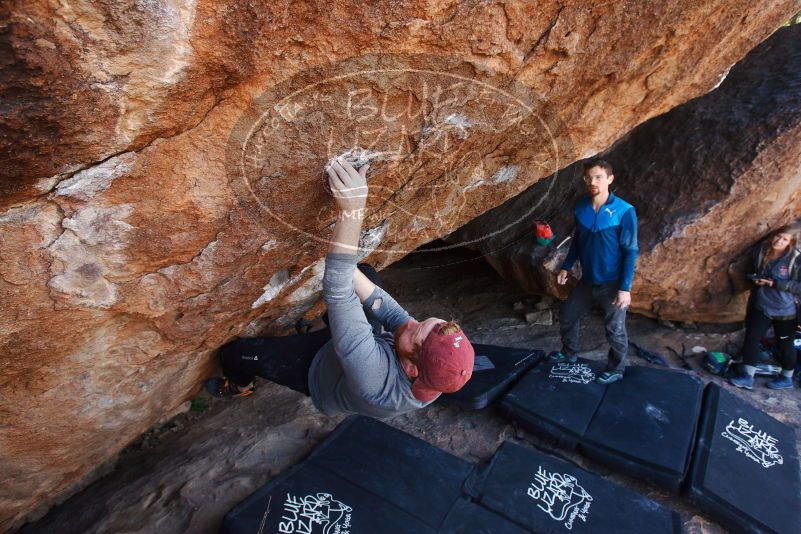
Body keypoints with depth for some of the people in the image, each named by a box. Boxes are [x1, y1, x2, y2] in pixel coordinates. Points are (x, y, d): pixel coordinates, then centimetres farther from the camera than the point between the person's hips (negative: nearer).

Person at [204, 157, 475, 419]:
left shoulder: (375, 380, -52)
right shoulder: (437, 376, -32)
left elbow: (337, 292, -56)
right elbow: (384, 307, -23)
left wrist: (351, 210, -58)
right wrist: (346, 265, -27)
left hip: (317, 370, -4)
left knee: (231, 352, 2)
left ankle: (240, 387, 38)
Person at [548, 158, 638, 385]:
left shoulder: (624, 211, -17)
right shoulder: (581, 208, -2)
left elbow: (630, 252, -15)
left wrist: (625, 287, -17)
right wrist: (566, 267, 9)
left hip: (612, 284, -5)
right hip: (587, 280, 5)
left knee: (615, 330, 10)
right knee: (567, 316, 18)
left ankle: (616, 369, 34)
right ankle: (569, 353, 43)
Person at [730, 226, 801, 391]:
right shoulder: (761, 252, -2)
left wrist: (775, 283, -25)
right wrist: (755, 278, -5)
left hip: (785, 311, -4)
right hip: (762, 307, 4)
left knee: (785, 345, 12)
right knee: (751, 338, -3)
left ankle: (786, 378, 33)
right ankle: (747, 377, 4)